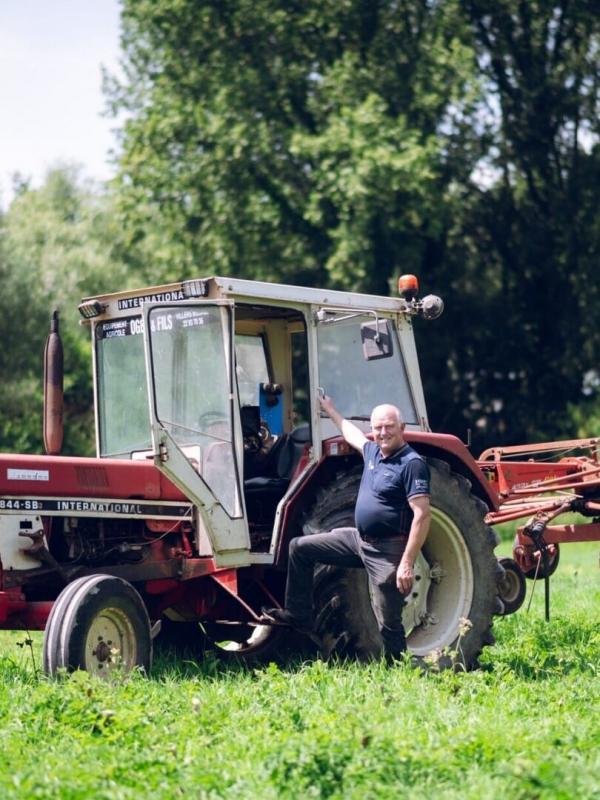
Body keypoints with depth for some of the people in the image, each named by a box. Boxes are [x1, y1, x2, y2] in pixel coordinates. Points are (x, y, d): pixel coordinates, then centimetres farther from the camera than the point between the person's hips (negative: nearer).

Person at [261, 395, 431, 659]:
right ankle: (297, 616, 20)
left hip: (387, 551, -9)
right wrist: (330, 410, 46)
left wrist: (407, 564, -27)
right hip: (360, 539, 9)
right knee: (300, 547, 14)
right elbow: (353, 434, 34)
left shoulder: (412, 464, -16)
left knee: (388, 623, -7)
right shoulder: (372, 452, 9)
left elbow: (422, 515, -22)